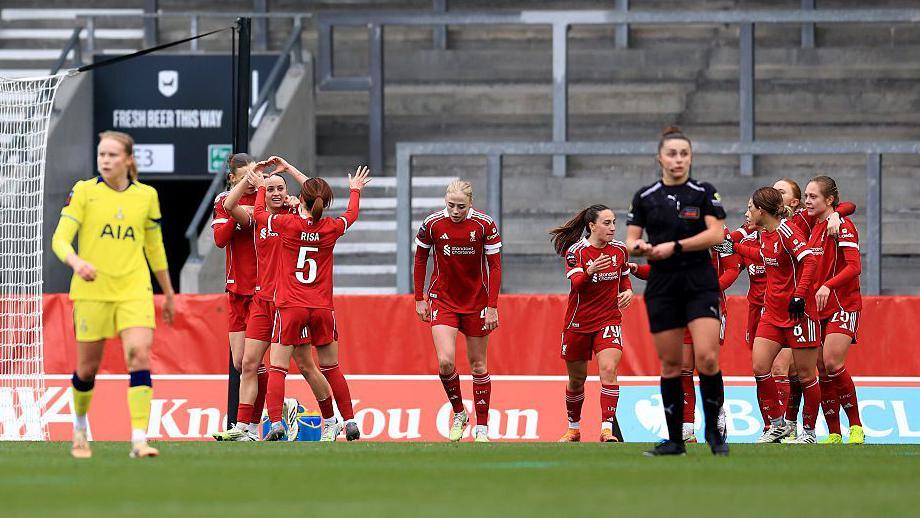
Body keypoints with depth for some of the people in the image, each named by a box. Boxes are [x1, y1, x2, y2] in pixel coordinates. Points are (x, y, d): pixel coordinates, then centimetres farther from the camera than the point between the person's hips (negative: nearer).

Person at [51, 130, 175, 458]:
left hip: (135, 290, 1)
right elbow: (60, 238, -8)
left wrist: (169, 293, 22)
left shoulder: (147, 196, 7)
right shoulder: (83, 192, -1)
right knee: (88, 367, 6)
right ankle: (80, 427, 33)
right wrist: (76, 262, -29)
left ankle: (139, 439, -20)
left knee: (140, 356, -17)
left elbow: (155, 247, 18)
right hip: (92, 291, -1)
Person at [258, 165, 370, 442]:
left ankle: (275, 424, -19)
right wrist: (355, 190, 44)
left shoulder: (287, 224, -8)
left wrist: (260, 187, 32)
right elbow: (351, 214, 24)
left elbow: (259, 212, 12)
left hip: (291, 307, -3)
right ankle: (349, 422, 18)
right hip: (322, 308, 3)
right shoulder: (331, 227, 0)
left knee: (278, 367, -3)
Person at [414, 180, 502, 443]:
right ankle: (458, 413, 9)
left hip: (477, 301, 0)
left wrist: (492, 307, -11)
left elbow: (495, 266, -7)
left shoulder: (485, 225, -13)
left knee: (478, 364, 6)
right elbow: (420, 259, 5)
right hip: (442, 300, 0)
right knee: (445, 361, -15)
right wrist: (419, 299, 4)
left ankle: (481, 427, 16)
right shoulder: (432, 224, -10)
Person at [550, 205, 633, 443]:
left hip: (609, 322, 1)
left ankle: (607, 430, -23)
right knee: (576, 379, 11)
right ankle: (573, 429, 32)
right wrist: (590, 271, -45)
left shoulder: (620, 249, 1)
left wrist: (628, 291, -3)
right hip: (578, 323, -1)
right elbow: (576, 283, -25)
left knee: (608, 370, -20)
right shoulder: (576, 251, -10)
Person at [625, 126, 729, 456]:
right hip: (662, 286, 2)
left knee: (707, 357, -15)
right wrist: (639, 247, -15)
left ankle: (713, 429, 1)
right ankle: (674, 439, 9)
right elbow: (630, 241, 9)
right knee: (670, 364, 3)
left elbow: (716, 234, -8)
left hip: (700, 283, -2)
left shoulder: (704, 193, 2)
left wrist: (675, 246, -15)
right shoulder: (644, 197, 8)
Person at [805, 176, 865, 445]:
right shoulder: (814, 228, 15)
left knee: (832, 364, -18)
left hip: (843, 304, -7)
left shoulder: (842, 226, -9)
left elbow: (854, 266, -18)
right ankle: (833, 433, 5)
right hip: (818, 307, 8)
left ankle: (856, 427, -6)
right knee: (822, 370, 1)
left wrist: (827, 286, -29)